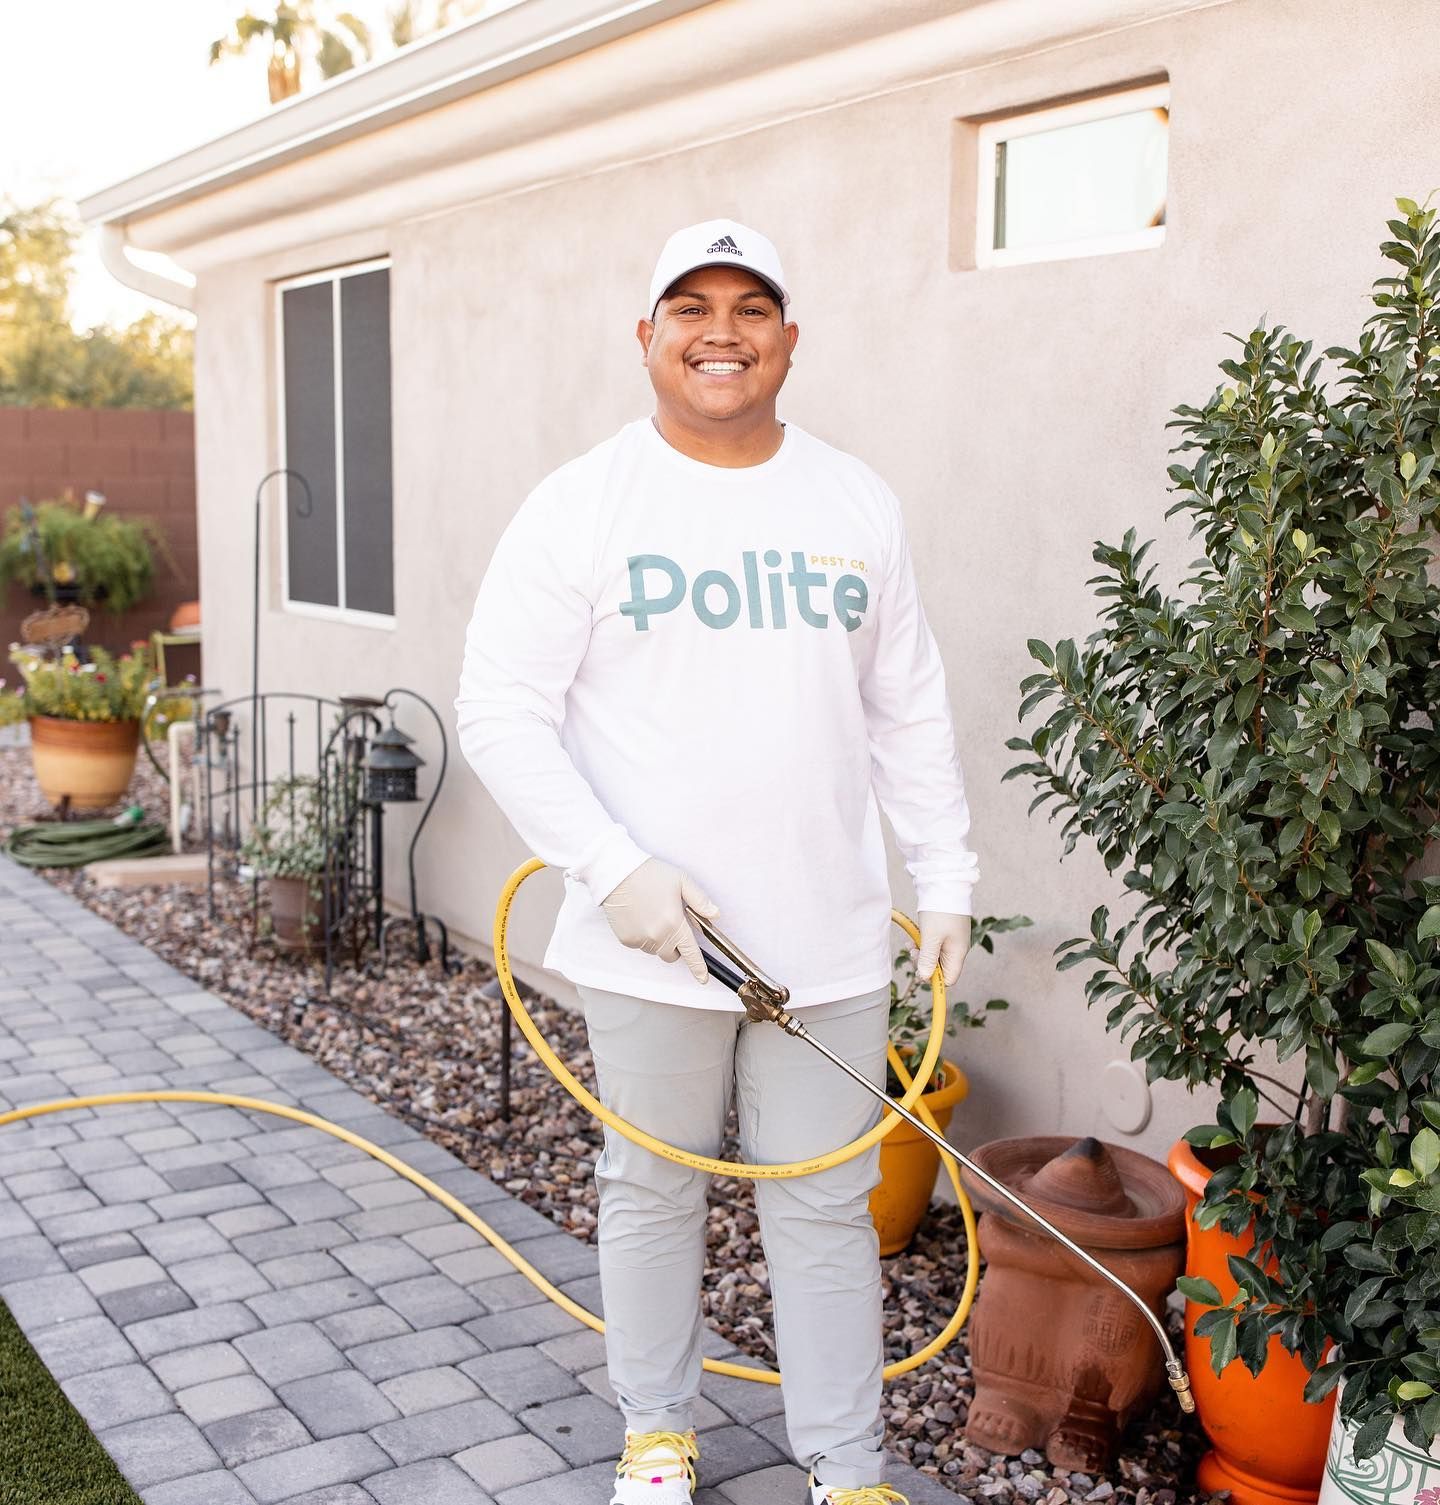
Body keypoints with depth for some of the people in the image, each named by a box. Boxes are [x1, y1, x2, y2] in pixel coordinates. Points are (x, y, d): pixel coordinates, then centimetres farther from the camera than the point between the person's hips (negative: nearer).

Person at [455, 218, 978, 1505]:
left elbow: (910, 713, 12)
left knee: (828, 1206, 10)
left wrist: (947, 878, 8)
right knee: (652, 1193, 14)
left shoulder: (860, 504, 7)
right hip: (650, 941, -2)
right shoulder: (581, 506, -5)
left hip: (829, 941, 2)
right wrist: (615, 869, -18)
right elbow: (501, 711, -8)